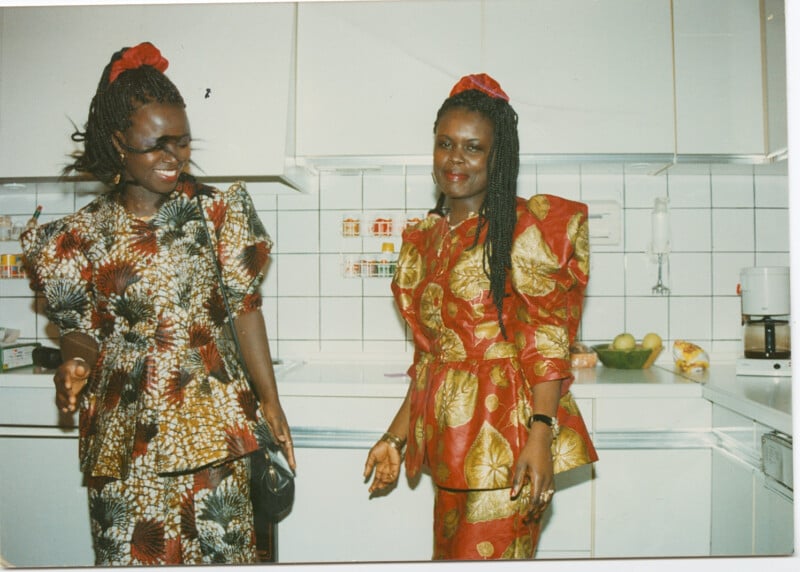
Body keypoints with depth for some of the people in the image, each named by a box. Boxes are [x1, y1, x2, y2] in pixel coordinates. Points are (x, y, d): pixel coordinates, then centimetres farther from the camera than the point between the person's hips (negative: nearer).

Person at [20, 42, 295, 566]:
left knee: (222, 548, 6)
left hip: (212, 422, -1)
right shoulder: (81, 235, 1)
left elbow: (245, 307, 0)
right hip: (123, 432, 1)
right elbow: (83, 329, 8)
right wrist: (75, 366, -16)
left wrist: (270, 402, -1)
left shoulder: (216, 209, -2)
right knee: (130, 552, 10)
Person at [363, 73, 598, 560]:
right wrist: (396, 437, 13)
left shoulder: (524, 227, -7)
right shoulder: (425, 239, 12)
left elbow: (549, 341, -12)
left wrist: (541, 436, -22)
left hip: (505, 434, -6)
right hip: (447, 439, 6)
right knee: (450, 551, 15)